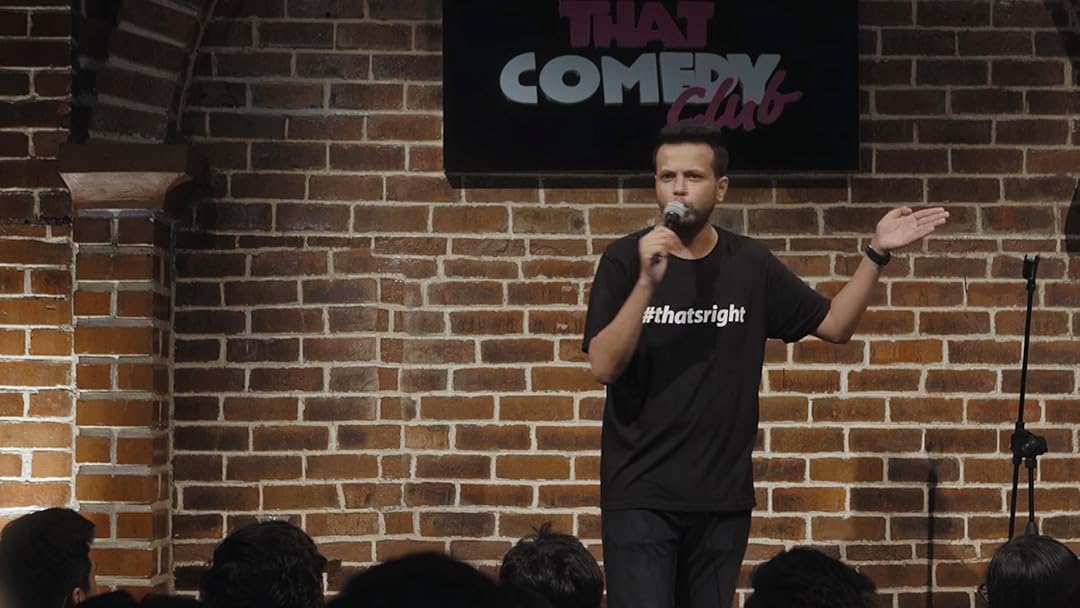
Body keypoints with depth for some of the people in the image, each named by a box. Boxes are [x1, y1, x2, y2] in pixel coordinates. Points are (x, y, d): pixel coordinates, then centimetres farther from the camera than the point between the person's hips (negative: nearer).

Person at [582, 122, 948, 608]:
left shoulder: (750, 264, 4)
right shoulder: (625, 259, -4)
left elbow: (835, 324, 10)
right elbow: (604, 366, -14)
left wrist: (877, 254, -1)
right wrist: (647, 281, -25)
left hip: (722, 497, 3)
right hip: (640, 496, -3)